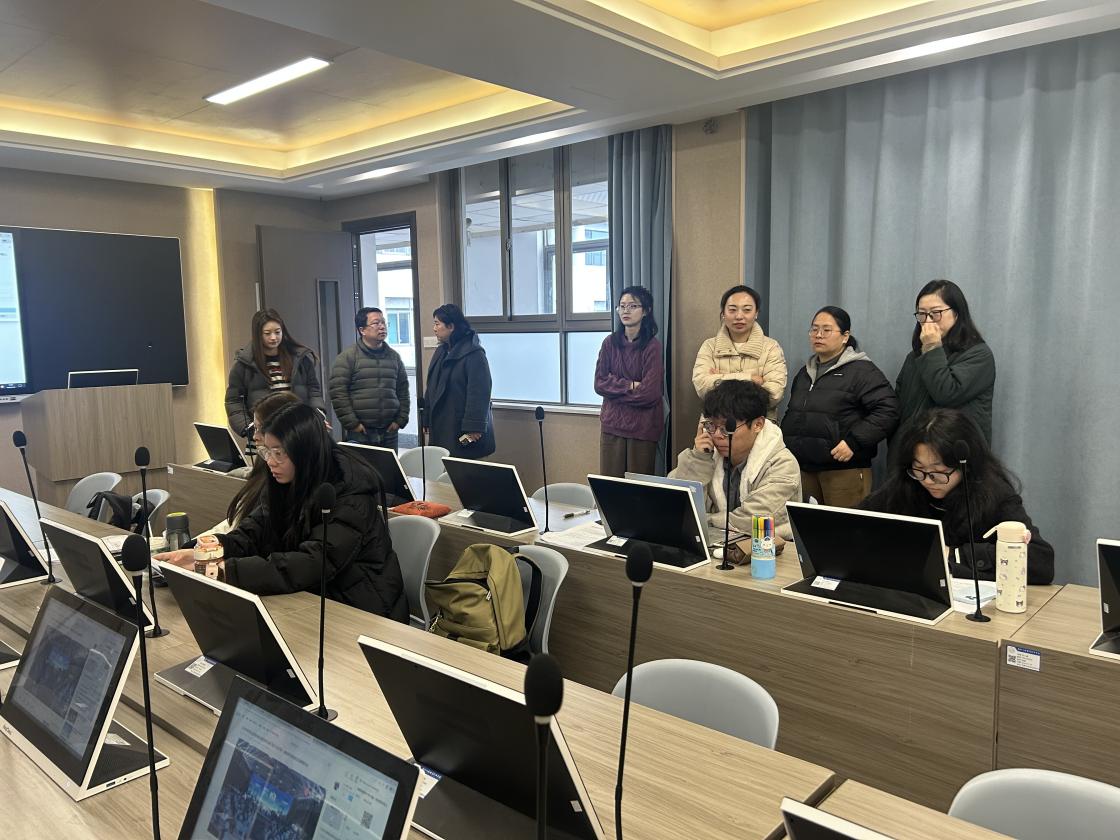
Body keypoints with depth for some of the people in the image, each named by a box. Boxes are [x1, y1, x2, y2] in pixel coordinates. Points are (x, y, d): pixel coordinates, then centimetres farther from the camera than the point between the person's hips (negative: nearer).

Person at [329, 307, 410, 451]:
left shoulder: (394, 356, 13)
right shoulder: (347, 357, -2)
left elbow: (403, 391, 17)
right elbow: (338, 393, -7)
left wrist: (401, 419, 8)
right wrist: (352, 423, -10)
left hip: (389, 431, 4)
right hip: (360, 433, -4)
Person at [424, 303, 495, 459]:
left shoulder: (473, 354, -13)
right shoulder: (441, 352, 14)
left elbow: (479, 394, -18)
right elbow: (431, 389, 19)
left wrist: (474, 427, -22)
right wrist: (426, 421, 17)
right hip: (440, 428, 7)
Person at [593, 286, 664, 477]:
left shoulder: (652, 346, -8)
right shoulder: (610, 343, 5)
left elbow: (649, 393, -13)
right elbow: (599, 383, 0)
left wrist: (614, 387, -5)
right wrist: (629, 385, -12)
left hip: (642, 427, -3)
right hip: (612, 423, 3)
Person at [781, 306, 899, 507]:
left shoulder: (862, 370, -4)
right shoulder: (805, 373, 20)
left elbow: (887, 410, -14)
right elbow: (792, 416, 29)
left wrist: (854, 441, -19)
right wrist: (785, 443, 15)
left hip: (844, 469, -6)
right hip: (803, 467, 6)